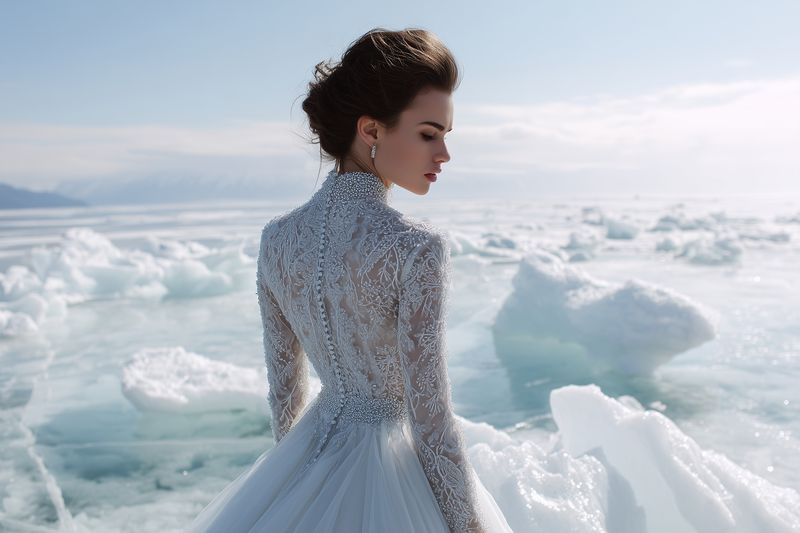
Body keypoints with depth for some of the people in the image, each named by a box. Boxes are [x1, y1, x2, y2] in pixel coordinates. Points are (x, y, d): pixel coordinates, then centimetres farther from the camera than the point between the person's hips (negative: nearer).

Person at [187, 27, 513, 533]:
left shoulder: (278, 236, -6)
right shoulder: (418, 248, -24)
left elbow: (285, 384, 4)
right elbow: (431, 419, -20)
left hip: (318, 443, 5)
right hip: (391, 469, -5)